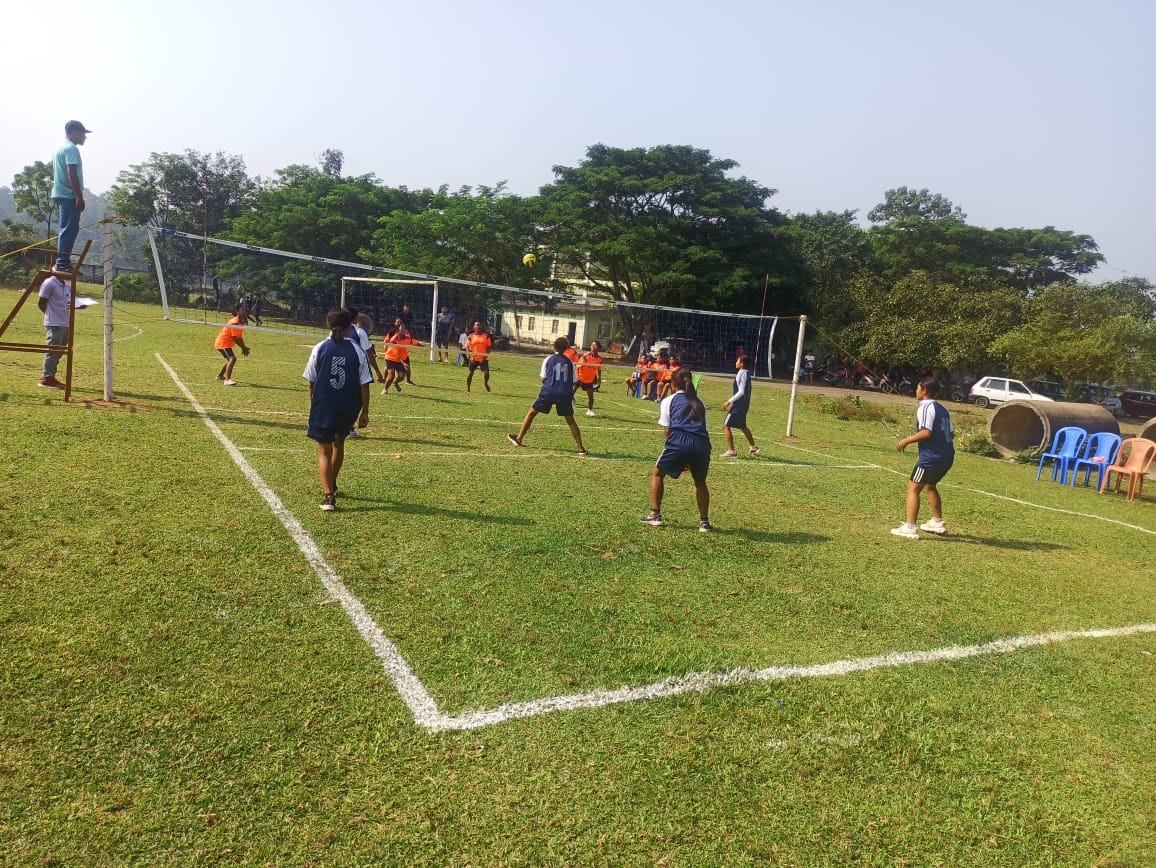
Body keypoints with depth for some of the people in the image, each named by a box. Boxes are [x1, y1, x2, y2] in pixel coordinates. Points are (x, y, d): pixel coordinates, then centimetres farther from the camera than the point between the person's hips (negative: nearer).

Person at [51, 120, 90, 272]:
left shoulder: (60, 147, 20)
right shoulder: (71, 148, -13)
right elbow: (72, 174, -21)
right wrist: (80, 197, -22)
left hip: (60, 194, 10)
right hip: (68, 196, -10)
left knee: (67, 230, 14)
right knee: (69, 230, -9)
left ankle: (63, 261, 16)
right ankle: (63, 263, -9)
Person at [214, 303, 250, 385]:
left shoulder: (241, 322, 6)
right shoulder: (235, 322, -24)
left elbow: (240, 337, 10)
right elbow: (235, 338, -24)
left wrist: (244, 347, 0)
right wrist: (243, 348, -16)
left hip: (226, 343, 11)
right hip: (222, 343, -11)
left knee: (230, 359, 28)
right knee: (232, 358, -26)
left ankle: (220, 375, 47)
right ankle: (227, 380, -34)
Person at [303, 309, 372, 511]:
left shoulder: (319, 349, -4)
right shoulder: (357, 352, -5)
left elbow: (311, 382, 2)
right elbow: (364, 386, -5)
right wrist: (365, 412, 3)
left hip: (323, 408, -1)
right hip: (348, 410, 2)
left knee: (324, 451, 6)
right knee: (338, 443, 25)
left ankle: (328, 495, -7)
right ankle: (332, 485, 42)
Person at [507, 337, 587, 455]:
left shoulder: (548, 359, 5)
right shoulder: (570, 362, 10)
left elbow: (543, 379, 5)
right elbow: (573, 382, 10)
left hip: (548, 392, -1)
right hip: (565, 394, 1)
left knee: (532, 413, 15)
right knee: (570, 421, 12)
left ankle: (519, 439, 19)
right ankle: (581, 448, 6)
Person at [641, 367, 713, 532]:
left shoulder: (669, 400, 16)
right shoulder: (699, 401, 26)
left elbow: (668, 431, 11)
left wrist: (681, 458, 18)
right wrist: (689, 459, 23)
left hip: (679, 441, -3)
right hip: (702, 444, 3)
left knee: (657, 474, 21)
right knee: (700, 483, 25)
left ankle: (655, 515, 21)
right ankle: (704, 522, 23)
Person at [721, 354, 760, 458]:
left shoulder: (742, 374, -17)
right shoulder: (746, 373, 11)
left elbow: (741, 392, -22)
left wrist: (729, 401, -19)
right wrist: (732, 399, 23)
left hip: (739, 405, -10)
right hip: (743, 405, 10)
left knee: (726, 426, -8)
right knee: (742, 426, 26)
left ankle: (731, 451, -8)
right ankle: (753, 447, 37)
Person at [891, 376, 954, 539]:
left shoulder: (926, 407, -12)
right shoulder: (942, 409, 14)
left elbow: (926, 432, -22)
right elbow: (950, 432, 14)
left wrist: (907, 440, -12)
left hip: (931, 457, -9)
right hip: (947, 455, 9)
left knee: (913, 488, -6)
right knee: (930, 485, 27)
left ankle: (909, 528, -12)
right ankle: (937, 523, 36)